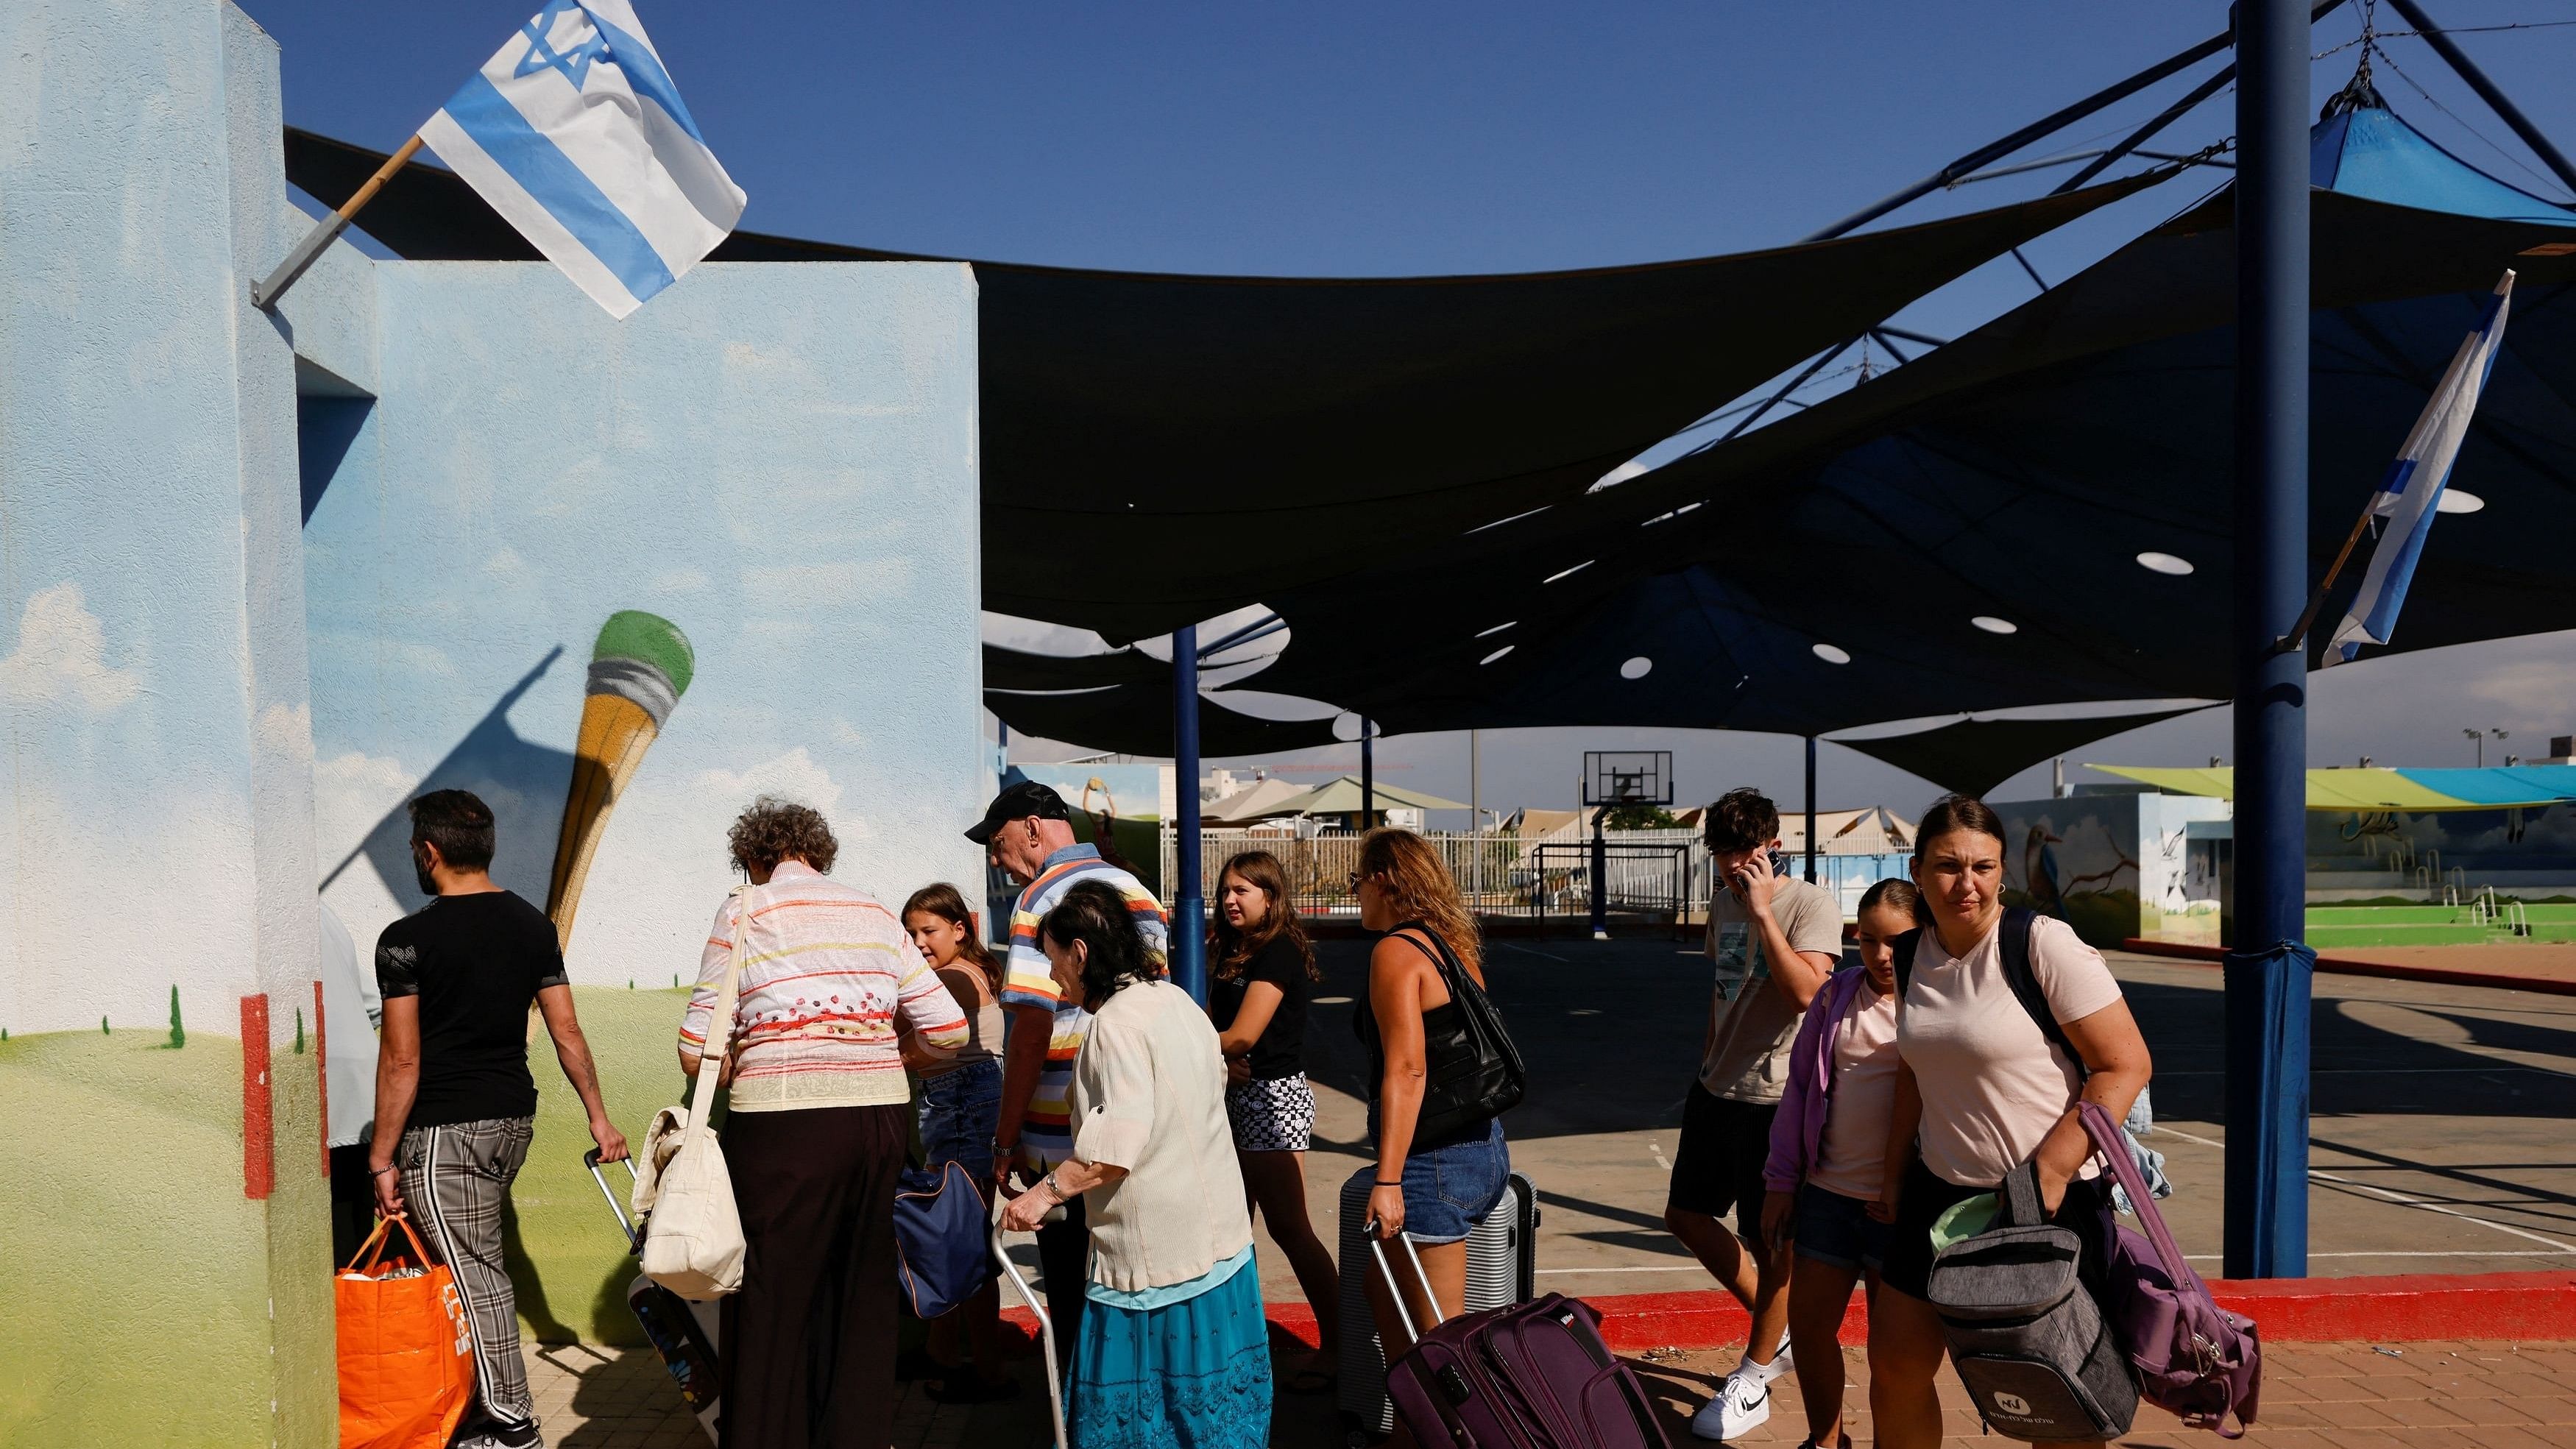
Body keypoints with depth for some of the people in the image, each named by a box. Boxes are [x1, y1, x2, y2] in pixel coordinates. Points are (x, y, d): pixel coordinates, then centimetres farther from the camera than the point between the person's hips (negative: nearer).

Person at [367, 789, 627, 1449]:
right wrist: (598, 1117, 11)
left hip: (444, 1130, -6)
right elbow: (567, 1032, 6)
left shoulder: (407, 940, -12)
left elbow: (402, 1059, -12)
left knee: (475, 1275, 0)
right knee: (480, 1263, 18)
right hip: (514, 1120, 7)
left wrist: (381, 1158, -6)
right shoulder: (534, 925, 5)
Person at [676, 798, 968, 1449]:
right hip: (882, 1115, 4)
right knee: (863, 1296, 14)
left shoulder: (744, 911, 3)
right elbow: (950, 1032, 9)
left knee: (773, 1302, 7)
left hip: (783, 1125, -4)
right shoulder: (876, 913, 14)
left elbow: (697, 1051, -4)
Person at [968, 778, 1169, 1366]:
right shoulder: (1139, 892, 11)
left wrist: (1005, 1140, -13)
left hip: (1065, 1141, -7)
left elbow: (1033, 1026, -19)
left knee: (1075, 1301, 5)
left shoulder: (1043, 899, -12)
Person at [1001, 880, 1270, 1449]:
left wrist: (1046, 1191, -16)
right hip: (1217, 1232, 9)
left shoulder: (1116, 1022, -17)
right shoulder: (1176, 1000, 10)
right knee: (1209, 1393, 15)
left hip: (1157, 1250, -9)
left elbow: (1117, 1146, -25)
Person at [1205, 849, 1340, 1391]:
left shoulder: (1279, 952, -14)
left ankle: (1339, 1342, 2)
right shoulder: (1231, 953, 13)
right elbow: (1210, 1025, 7)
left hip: (1271, 1096, -9)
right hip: (1235, 1097, 9)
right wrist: (1220, 1061, -13)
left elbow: (1242, 1036, -20)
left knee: (1288, 1227, -6)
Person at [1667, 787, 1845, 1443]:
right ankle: (1778, 1330, 30)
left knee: (1770, 1240, 5)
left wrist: (1762, 913, -26)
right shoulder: (1722, 903, 9)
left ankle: (1752, 1382, 20)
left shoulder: (1811, 904, -14)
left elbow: (1805, 992, -28)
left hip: (1774, 1096, -8)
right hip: (1716, 1091, 8)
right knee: (1685, 1214, 14)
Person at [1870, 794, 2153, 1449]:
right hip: (1941, 1192, 6)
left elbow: (2126, 1064, -17)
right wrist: (1893, 1175, 15)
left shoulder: (2043, 943, -16)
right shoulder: (1914, 954, 4)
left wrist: (2049, 1172, -21)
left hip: (2051, 1201, -6)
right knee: (1895, 1364, 12)